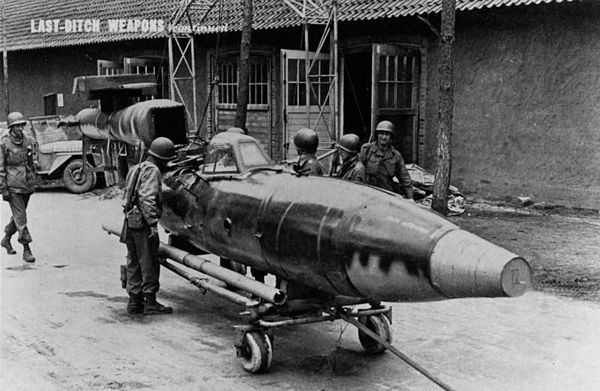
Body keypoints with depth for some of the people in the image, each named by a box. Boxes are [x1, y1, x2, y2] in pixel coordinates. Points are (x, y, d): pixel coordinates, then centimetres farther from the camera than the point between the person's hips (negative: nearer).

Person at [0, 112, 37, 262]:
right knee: (20, 218, -6)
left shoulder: (28, 140, 6)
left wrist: (33, 181, 18)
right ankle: (26, 250, -2)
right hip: (13, 186, -6)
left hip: (27, 185, 6)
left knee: (18, 215, 17)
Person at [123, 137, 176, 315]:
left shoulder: (136, 169, 19)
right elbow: (147, 199, -22)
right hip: (142, 222, -9)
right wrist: (152, 223, -24)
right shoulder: (152, 171, -11)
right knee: (149, 264, -1)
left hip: (129, 221, 9)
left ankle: (134, 300, 18)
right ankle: (150, 302, 3)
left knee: (134, 263, 13)